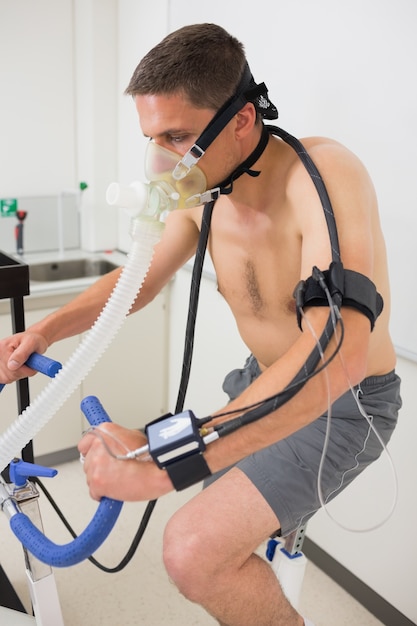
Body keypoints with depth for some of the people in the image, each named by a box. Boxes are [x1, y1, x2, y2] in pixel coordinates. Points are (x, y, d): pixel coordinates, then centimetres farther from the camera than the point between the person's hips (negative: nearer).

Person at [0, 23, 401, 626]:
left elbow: (336, 354, -42)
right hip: (265, 379, 7)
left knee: (196, 552, -20)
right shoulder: (203, 196, -7)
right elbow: (139, 277, 7)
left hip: (344, 401, -7)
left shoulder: (323, 175, -30)